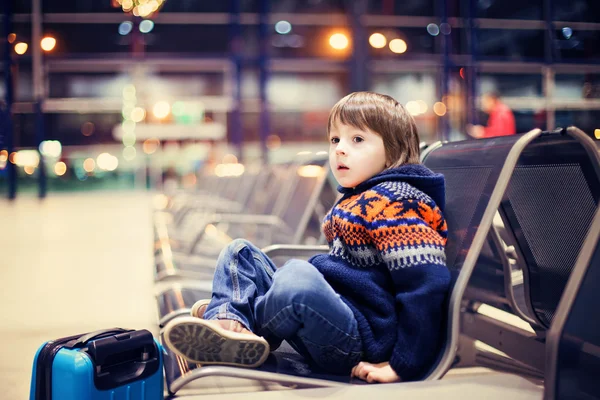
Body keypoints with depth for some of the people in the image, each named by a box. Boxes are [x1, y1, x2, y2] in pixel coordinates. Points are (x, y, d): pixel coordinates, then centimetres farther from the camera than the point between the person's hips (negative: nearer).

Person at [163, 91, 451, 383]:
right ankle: (227, 318, -18)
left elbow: (428, 281, -23)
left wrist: (403, 364, -22)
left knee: (298, 275, -40)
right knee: (239, 252, 12)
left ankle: (235, 328, -10)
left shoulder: (390, 203, -14)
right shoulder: (355, 199, 17)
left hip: (362, 335, -10)